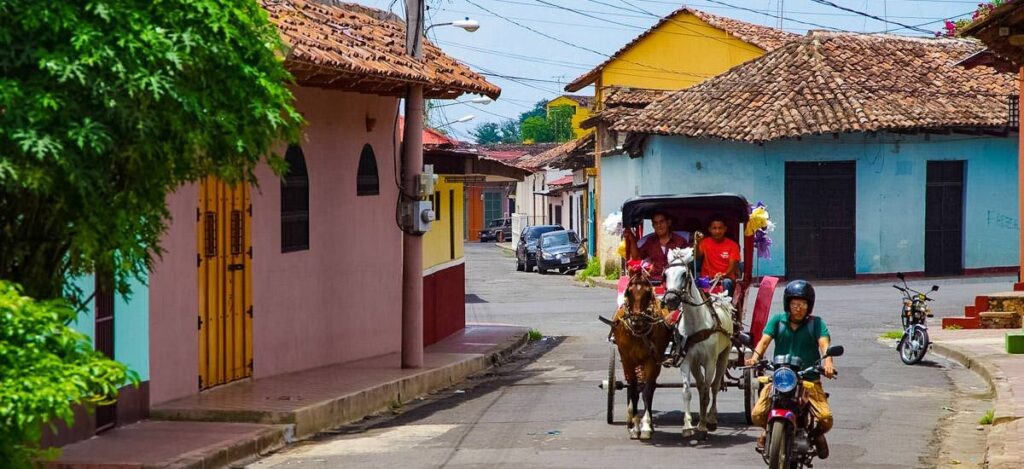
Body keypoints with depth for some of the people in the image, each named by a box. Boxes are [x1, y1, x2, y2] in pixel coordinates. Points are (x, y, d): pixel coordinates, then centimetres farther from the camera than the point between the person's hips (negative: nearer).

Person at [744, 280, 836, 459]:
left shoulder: (816, 323, 5)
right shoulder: (777, 320, 8)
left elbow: (824, 343, -12)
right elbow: (764, 340, -6)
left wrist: (827, 362, -33)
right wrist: (755, 356, -27)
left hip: (809, 379, -1)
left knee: (826, 419, -19)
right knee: (757, 415, -18)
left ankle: (816, 434, 20)